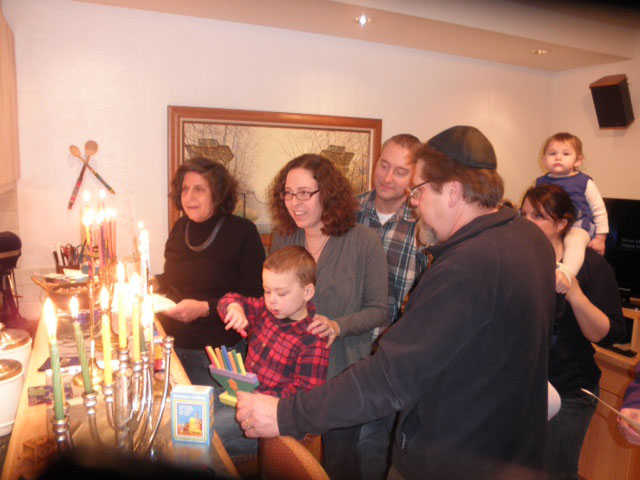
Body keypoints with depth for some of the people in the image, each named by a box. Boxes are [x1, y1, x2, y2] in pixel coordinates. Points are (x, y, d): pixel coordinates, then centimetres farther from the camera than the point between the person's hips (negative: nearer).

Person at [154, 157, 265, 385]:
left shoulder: (242, 232, -11)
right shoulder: (180, 227, 8)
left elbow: (255, 299, -14)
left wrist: (204, 308, -21)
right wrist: (153, 284, 4)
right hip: (169, 343, 5)